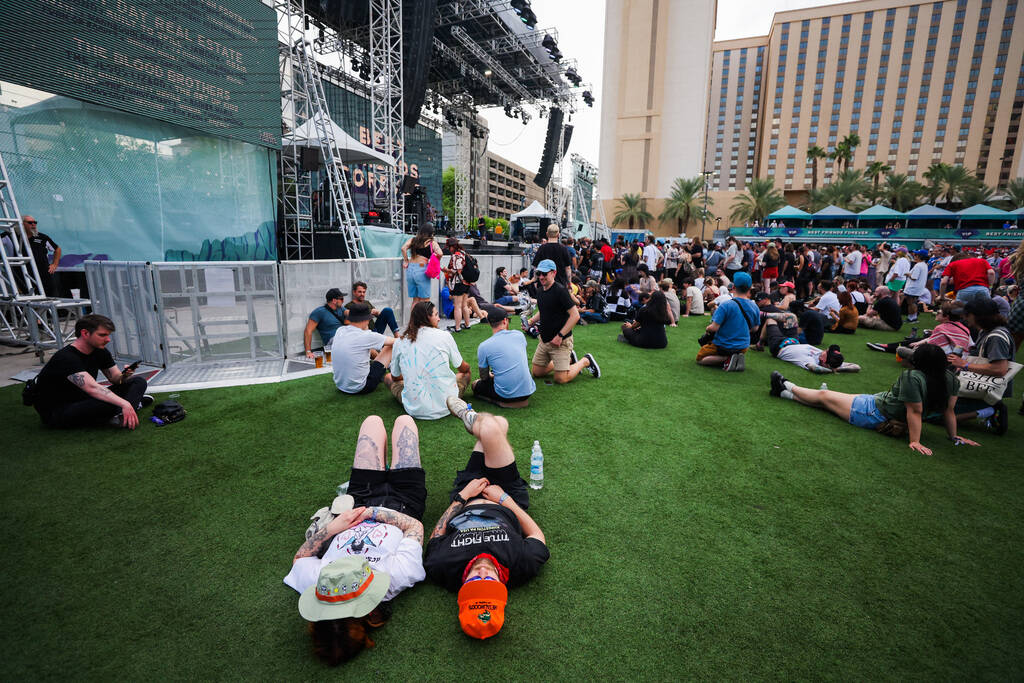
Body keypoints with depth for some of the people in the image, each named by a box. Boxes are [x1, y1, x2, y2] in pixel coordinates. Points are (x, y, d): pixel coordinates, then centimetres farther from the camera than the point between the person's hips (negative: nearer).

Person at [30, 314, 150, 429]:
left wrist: (124, 375, -21)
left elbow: (116, 378, 5)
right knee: (108, 403, -40)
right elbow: (91, 388, -39)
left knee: (138, 382, -5)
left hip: (83, 402, 9)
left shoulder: (100, 352, 1)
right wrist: (124, 404, -49)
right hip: (56, 413, -9)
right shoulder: (65, 358, -25)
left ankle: (122, 416, -26)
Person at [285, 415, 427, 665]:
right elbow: (415, 526, -27)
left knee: (373, 420, 15)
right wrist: (372, 512, -25)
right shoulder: (397, 577, -42)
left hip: (359, 498, 2)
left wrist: (331, 527, -25)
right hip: (402, 502, -1)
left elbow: (300, 556, -13)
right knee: (403, 419, 12)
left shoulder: (313, 580, -36)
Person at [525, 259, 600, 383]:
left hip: (561, 341, -8)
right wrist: (531, 321, 4)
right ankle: (569, 359, 27)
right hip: (544, 340, 8)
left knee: (560, 379, -9)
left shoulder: (560, 291, -17)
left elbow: (575, 315, -21)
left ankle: (586, 361, 16)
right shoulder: (540, 291, 7)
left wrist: (560, 336, -22)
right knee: (536, 372, 12)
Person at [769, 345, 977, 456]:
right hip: (898, 424, 8)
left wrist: (915, 441, -22)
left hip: (874, 413, -8)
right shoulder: (950, 379, -6)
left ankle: (786, 387, 29)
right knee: (827, 396, 18)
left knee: (823, 396, 10)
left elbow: (915, 411, -28)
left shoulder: (913, 377, -28)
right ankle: (785, 392, 28)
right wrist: (954, 436, 10)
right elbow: (949, 411, -1)